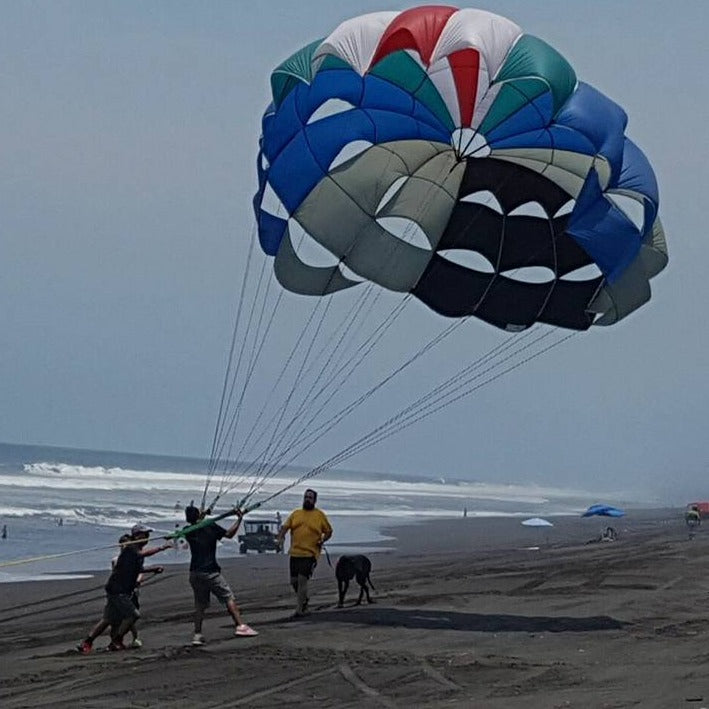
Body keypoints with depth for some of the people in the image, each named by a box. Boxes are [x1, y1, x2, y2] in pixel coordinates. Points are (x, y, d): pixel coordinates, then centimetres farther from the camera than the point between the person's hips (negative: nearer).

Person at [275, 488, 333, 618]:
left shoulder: (320, 515, 4)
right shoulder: (295, 514, 12)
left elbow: (329, 531, 11)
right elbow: (285, 526, 7)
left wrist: (323, 539, -8)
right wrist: (280, 537, -11)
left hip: (310, 554, -4)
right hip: (295, 553, 4)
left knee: (302, 579, -15)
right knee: (294, 581, 7)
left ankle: (300, 609, -11)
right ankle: (304, 599, 34)